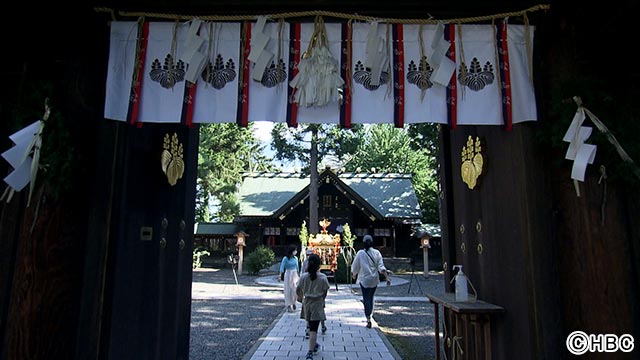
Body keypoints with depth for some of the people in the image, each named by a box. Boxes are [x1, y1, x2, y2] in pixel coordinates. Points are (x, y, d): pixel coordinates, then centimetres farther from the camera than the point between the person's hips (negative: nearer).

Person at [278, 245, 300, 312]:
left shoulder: (296, 258, 4)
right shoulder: (285, 258, -11)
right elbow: (282, 267, -17)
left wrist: (298, 276, 20)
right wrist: (280, 275, -31)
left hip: (295, 275, 4)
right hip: (288, 275, -4)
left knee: (295, 290, 3)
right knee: (288, 291, 1)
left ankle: (293, 304, 25)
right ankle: (289, 306, 10)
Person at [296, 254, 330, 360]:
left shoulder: (304, 276, -6)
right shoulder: (322, 277, -12)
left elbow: (298, 290, 2)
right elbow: (325, 292, -4)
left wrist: (301, 297, 21)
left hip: (306, 303, 3)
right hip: (317, 303, -3)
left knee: (311, 326, 22)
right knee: (314, 329, -2)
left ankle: (314, 344, 41)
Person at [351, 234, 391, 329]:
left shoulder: (360, 253, -9)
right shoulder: (377, 253, -3)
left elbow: (355, 266, 0)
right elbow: (381, 267, -9)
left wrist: (353, 274, 18)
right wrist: (387, 277, -8)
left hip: (364, 279, -3)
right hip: (374, 279, 3)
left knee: (366, 299, 1)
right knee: (370, 298, 18)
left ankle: (368, 319, -9)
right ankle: (369, 315, 32)